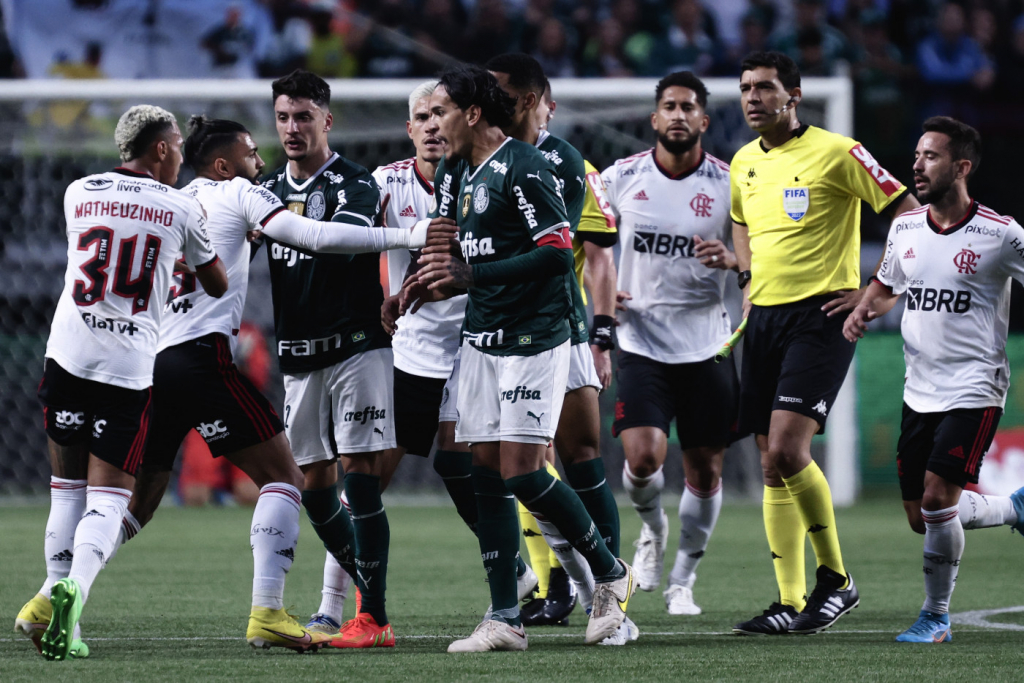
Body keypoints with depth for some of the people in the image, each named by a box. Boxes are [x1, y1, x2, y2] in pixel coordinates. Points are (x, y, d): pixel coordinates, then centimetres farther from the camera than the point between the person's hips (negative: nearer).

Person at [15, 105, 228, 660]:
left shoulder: (78, 193, 8)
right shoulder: (182, 209, 2)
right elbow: (217, 286, 17)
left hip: (67, 356, 2)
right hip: (130, 365, -2)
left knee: (67, 486, 14)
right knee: (108, 496, -2)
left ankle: (54, 593, 7)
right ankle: (73, 586, -25)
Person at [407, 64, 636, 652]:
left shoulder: (524, 167, -13)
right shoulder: (463, 171, 15)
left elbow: (558, 253, -19)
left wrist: (472, 275, -19)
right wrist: (444, 284, 6)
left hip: (534, 338, -9)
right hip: (483, 338, 9)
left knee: (522, 473, -11)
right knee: (487, 475, 2)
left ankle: (611, 574, 9)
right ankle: (505, 619, 2)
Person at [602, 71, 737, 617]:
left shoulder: (729, 184, -2)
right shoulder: (622, 177, 0)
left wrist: (733, 260, -17)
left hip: (707, 345, 1)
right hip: (641, 341, -1)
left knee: (705, 470, 4)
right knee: (642, 458, -17)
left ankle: (683, 579, 24)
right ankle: (652, 528, 17)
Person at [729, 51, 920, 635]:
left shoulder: (836, 153, -9)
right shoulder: (744, 163, 12)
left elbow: (911, 214, -9)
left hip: (821, 314, -7)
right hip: (765, 318, 7)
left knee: (787, 450, -18)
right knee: (772, 464, 4)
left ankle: (835, 578, -2)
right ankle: (790, 604, 8)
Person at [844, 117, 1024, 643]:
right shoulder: (904, 229, 5)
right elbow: (886, 285, 23)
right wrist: (862, 311, 2)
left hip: (974, 390, -6)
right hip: (919, 391, 6)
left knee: (937, 498, -17)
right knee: (920, 516, 6)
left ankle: (937, 615, 2)